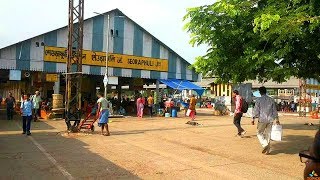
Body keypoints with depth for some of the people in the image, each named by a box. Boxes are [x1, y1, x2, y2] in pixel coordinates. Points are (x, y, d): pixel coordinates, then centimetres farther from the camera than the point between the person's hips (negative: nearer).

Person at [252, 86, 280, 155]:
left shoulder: (259, 100, -7)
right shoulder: (271, 100, 6)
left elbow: (256, 110, -8)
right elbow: (275, 110, 10)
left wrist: (253, 118, -1)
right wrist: (277, 119, 18)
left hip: (262, 119, -4)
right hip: (270, 120, 4)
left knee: (259, 133, 9)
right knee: (268, 134, 11)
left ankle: (265, 144, -12)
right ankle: (267, 150, 15)